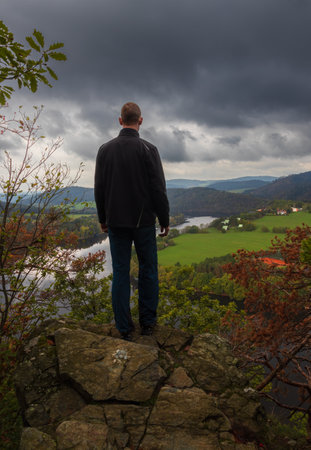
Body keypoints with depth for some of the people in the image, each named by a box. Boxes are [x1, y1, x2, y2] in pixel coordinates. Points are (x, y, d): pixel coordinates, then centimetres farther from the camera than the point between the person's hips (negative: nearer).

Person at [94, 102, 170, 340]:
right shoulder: (148, 149, -8)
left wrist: (103, 218, 16)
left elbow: (99, 189, 5)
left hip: (116, 222, 3)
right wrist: (165, 220, 1)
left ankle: (125, 328, 14)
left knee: (120, 272, 8)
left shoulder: (105, 149, 2)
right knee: (148, 270, 11)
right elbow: (158, 189, -9)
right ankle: (148, 322, 19)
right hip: (143, 221, -2)